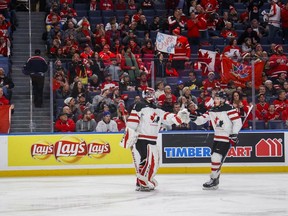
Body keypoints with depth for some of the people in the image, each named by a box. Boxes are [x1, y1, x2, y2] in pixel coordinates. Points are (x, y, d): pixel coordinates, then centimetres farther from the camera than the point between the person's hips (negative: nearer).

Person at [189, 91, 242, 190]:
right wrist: (195, 118, -14)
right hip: (217, 137, 8)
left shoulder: (229, 109, -14)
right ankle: (216, 179, 24)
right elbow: (202, 119, 7)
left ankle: (213, 180, -12)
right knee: (214, 157, 12)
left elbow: (238, 122, -16)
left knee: (216, 157, -16)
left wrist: (234, 134, -23)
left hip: (227, 137, -8)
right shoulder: (212, 111, 9)